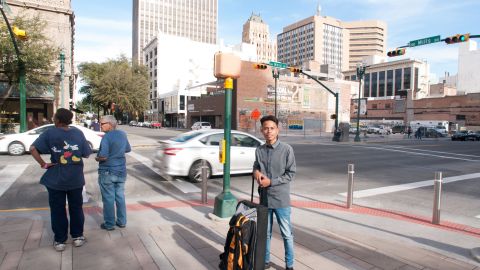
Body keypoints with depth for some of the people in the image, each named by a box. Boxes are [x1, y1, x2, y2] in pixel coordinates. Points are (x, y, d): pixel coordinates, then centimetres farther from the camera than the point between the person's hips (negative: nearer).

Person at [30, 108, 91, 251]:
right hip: (75, 178, 2)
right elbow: (86, 154, -3)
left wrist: (43, 164, -9)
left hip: (56, 179, -1)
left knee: (57, 210, 12)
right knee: (76, 208, 16)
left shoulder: (49, 133, -10)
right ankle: (77, 236, 25)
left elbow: (33, 149, -18)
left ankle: (60, 240, 21)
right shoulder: (78, 132, -5)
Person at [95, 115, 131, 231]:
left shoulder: (107, 137, -17)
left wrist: (96, 158, -4)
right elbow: (128, 149, 17)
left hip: (107, 172, -6)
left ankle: (109, 224, 14)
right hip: (121, 171, 6)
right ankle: (122, 221, 23)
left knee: (108, 199, 5)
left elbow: (103, 156, -23)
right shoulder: (123, 134, 4)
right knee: (120, 197, 14)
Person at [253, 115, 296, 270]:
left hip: (281, 199, -4)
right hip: (264, 198, 4)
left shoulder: (286, 149, -10)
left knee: (286, 234, 9)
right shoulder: (259, 150, 2)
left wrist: (271, 181, -16)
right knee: (265, 232, 18)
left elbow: (291, 174, -9)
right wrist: (256, 172, -7)